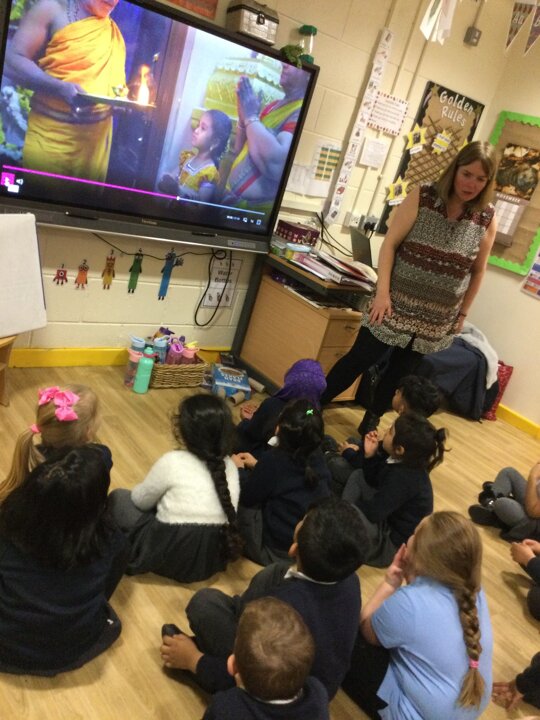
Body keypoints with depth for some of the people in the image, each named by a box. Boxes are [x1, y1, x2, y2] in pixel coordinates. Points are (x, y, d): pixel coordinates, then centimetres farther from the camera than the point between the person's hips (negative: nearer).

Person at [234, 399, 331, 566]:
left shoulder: (274, 459, -23)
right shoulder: (316, 455, -5)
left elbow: (247, 497, -9)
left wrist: (240, 470, 8)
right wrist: (258, 466, 18)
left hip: (278, 549, -6)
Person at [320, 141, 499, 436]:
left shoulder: (487, 219, -2)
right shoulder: (422, 196, -8)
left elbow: (478, 271, 9)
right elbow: (390, 243, -8)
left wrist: (462, 314, 10)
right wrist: (382, 292, -16)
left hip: (436, 321, 3)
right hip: (396, 306, -2)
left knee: (400, 372, 14)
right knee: (359, 360, 3)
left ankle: (370, 422, 34)